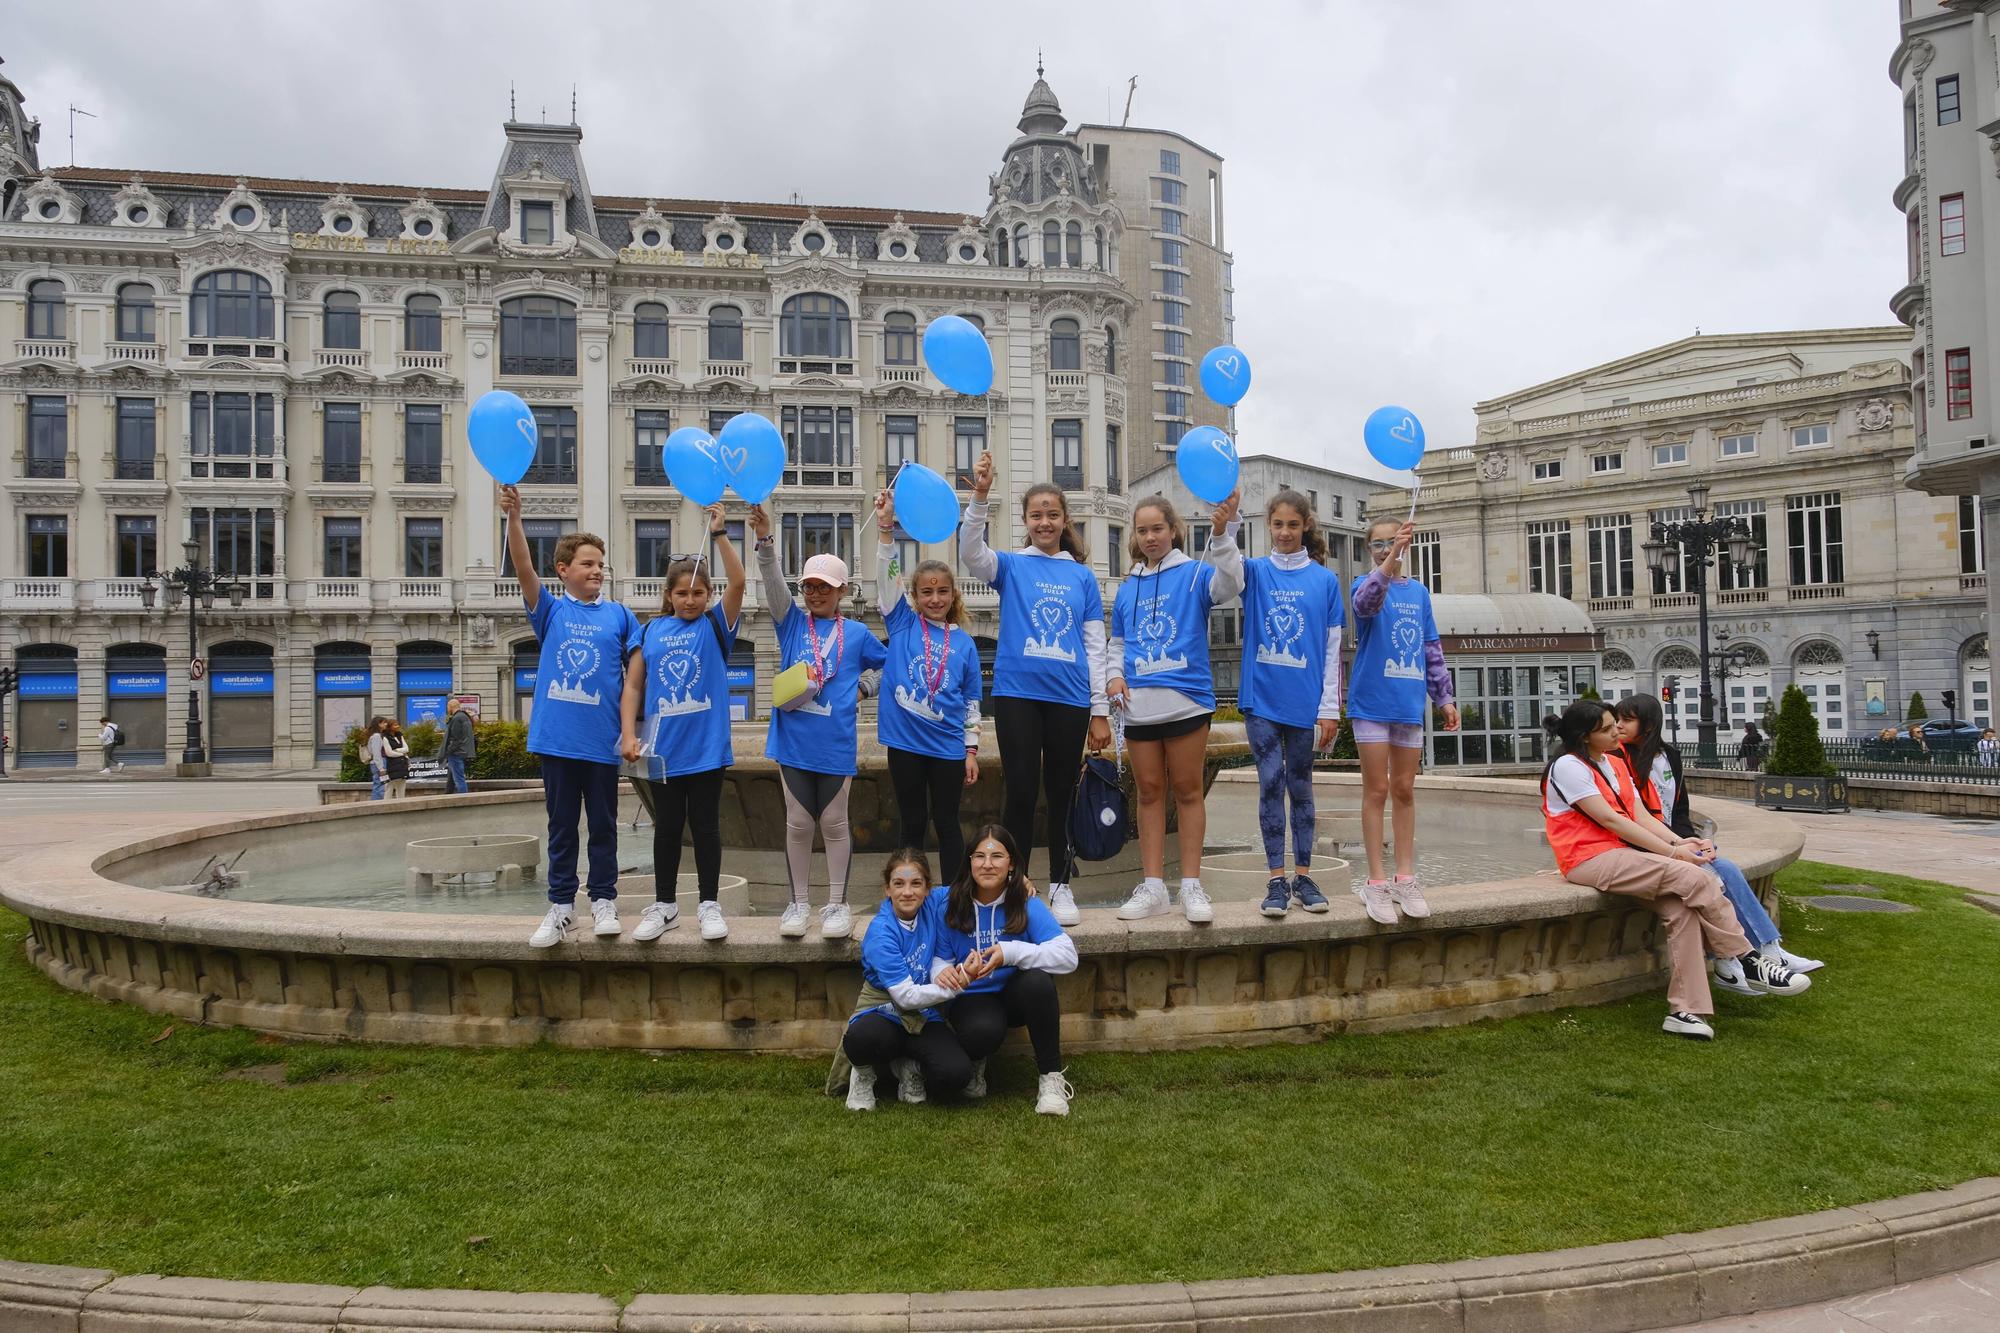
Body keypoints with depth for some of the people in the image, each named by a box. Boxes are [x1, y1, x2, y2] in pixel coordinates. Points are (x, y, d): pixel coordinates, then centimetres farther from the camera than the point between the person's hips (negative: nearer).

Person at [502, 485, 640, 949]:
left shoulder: (619, 615, 4)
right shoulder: (551, 610, 4)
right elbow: (524, 568, -10)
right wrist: (513, 518, -24)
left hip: (602, 739, 0)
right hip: (556, 737, 0)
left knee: (603, 824, 8)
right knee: (561, 825, 9)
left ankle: (604, 902, 19)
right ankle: (561, 905, 17)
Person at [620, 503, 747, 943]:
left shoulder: (715, 625, 1)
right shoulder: (652, 630, 5)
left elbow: (738, 581, -14)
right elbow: (633, 685, 4)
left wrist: (719, 534, -21)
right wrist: (629, 734, -6)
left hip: (706, 745, -2)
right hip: (662, 748, 2)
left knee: (705, 825, 6)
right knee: (667, 827, 11)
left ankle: (709, 904, 16)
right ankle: (664, 905, 21)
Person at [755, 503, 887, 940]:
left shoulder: (857, 634, 6)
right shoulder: (792, 622, 6)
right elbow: (773, 582, -9)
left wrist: (864, 689, 1)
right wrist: (765, 540, -24)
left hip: (836, 742, -1)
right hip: (794, 739, 1)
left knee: (834, 822, 7)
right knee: (798, 822, 8)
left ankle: (837, 904, 16)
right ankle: (799, 903, 19)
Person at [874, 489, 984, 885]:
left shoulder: (964, 643, 5)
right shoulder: (902, 624, 4)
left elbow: (971, 701, 7)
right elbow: (888, 578, -8)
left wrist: (972, 750, 4)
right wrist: (886, 529, -21)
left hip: (948, 745, 0)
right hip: (904, 741, 0)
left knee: (947, 823, 7)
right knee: (913, 822, 9)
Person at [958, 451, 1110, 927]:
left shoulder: (1082, 576, 9)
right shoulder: (1011, 566, 5)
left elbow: (1095, 646, 9)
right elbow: (970, 553, -17)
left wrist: (1100, 710, 5)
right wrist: (979, 496, -31)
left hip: (1070, 698, 2)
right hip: (1017, 694, -2)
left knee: (1061, 796, 9)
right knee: (1020, 793, -2)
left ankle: (1060, 887, 20)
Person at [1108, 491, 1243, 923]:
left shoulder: (1194, 574, 0)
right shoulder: (1127, 588, 14)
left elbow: (1229, 584, -21)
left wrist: (1222, 533, -34)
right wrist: (1115, 674, 1)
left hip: (1186, 699, -4)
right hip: (1139, 704, 4)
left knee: (1187, 790, 2)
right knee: (1149, 792, 7)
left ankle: (1191, 885, 8)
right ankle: (1152, 886, 12)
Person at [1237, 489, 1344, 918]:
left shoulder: (1325, 580, 4)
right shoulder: (1256, 572, 5)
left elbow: (1332, 650, 2)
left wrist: (1329, 709, -2)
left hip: (1304, 702, 0)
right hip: (1261, 697, 0)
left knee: (1300, 786, 9)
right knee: (1271, 784, -1)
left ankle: (1303, 877, 16)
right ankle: (1277, 879, 5)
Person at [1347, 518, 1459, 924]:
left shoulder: (1419, 592, 12)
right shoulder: (1367, 583, -2)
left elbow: (1432, 648, 16)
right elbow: (1365, 602, -28)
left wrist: (1444, 696, 11)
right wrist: (1391, 558, -40)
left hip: (1409, 703, 4)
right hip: (1372, 702, -4)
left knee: (1405, 790, 9)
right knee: (1377, 790, -1)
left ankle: (1405, 877, 16)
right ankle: (1376, 881, 4)